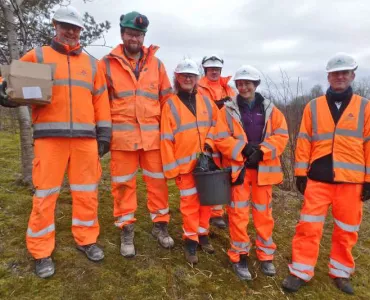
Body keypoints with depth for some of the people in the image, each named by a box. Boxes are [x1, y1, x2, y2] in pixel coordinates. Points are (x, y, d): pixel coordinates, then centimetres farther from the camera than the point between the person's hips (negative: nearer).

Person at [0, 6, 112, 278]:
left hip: (85, 138, 2)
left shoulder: (91, 63, 17)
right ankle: (42, 253, 17)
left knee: (87, 193, 8)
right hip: (50, 136, -2)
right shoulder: (38, 56, 11)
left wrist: (104, 133, 7)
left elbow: (101, 100, 13)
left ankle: (86, 240, 25)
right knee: (45, 195, 2)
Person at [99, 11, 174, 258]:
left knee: (157, 181, 9)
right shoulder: (107, 64, 3)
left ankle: (160, 225, 27)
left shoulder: (156, 64, 9)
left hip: (152, 135, 2)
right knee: (123, 184, 6)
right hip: (122, 135, -1)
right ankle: (126, 231, 22)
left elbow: (167, 99, 12)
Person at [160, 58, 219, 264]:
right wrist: (171, 167, -9)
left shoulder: (206, 102, 7)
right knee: (189, 202, 5)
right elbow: (166, 139, -5)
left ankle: (203, 234, 31)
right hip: (185, 164, -3)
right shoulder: (171, 105, -3)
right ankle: (191, 240, 20)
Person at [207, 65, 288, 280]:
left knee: (263, 212, 11)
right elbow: (220, 138, -5)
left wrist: (262, 151, -14)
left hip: (263, 167, 2)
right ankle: (240, 256, 19)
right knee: (238, 212, 3)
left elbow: (281, 135, 1)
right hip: (238, 167, -1)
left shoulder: (269, 109, 7)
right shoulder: (228, 109, 2)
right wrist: (243, 148, -17)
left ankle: (266, 255, 28)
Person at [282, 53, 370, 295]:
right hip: (318, 178, 0)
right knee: (309, 227, 2)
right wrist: (300, 173, 0)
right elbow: (304, 141, 4)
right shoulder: (313, 107, 5)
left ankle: (341, 273, 33)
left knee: (346, 230, 13)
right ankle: (301, 272, 17)